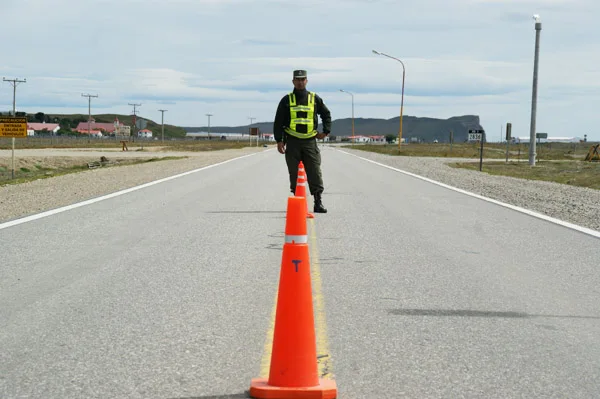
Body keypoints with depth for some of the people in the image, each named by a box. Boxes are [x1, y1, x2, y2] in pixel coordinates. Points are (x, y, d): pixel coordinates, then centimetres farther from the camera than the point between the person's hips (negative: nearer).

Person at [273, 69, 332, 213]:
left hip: (310, 142, 0)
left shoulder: (314, 99, 8)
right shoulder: (286, 100, 6)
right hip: (292, 142, 0)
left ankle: (318, 202, -5)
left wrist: (326, 131, 9)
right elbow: (278, 122, 7)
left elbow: (326, 114, 20)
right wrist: (279, 140, 0)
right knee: (294, 174, 2)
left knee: (315, 173, -6)